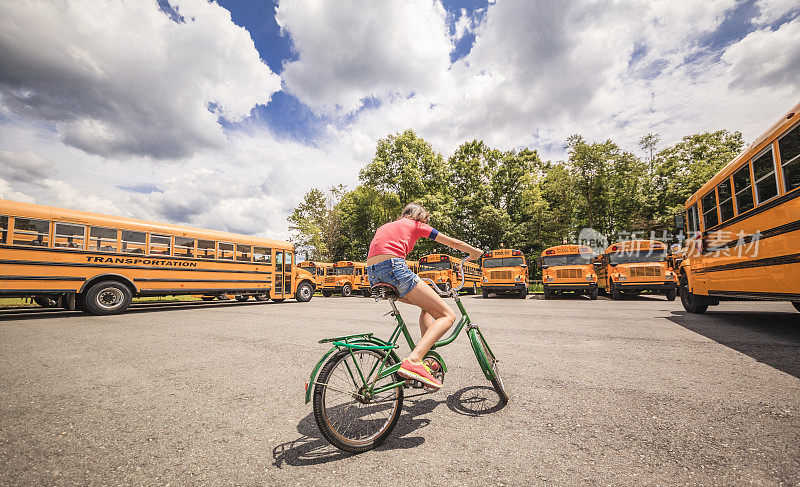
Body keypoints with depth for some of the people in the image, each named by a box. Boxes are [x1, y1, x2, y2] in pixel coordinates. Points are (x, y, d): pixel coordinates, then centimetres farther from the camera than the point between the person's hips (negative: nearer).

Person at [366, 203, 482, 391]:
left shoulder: (384, 226, 32)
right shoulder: (416, 225, 16)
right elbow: (453, 243, 22)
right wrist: (475, 252, 40)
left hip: (373, 276, 8)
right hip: (393, 269, -8)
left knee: (428, 306, 25)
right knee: (448, 315, -2)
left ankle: (428, 357, 15)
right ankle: (413, 361, -22)